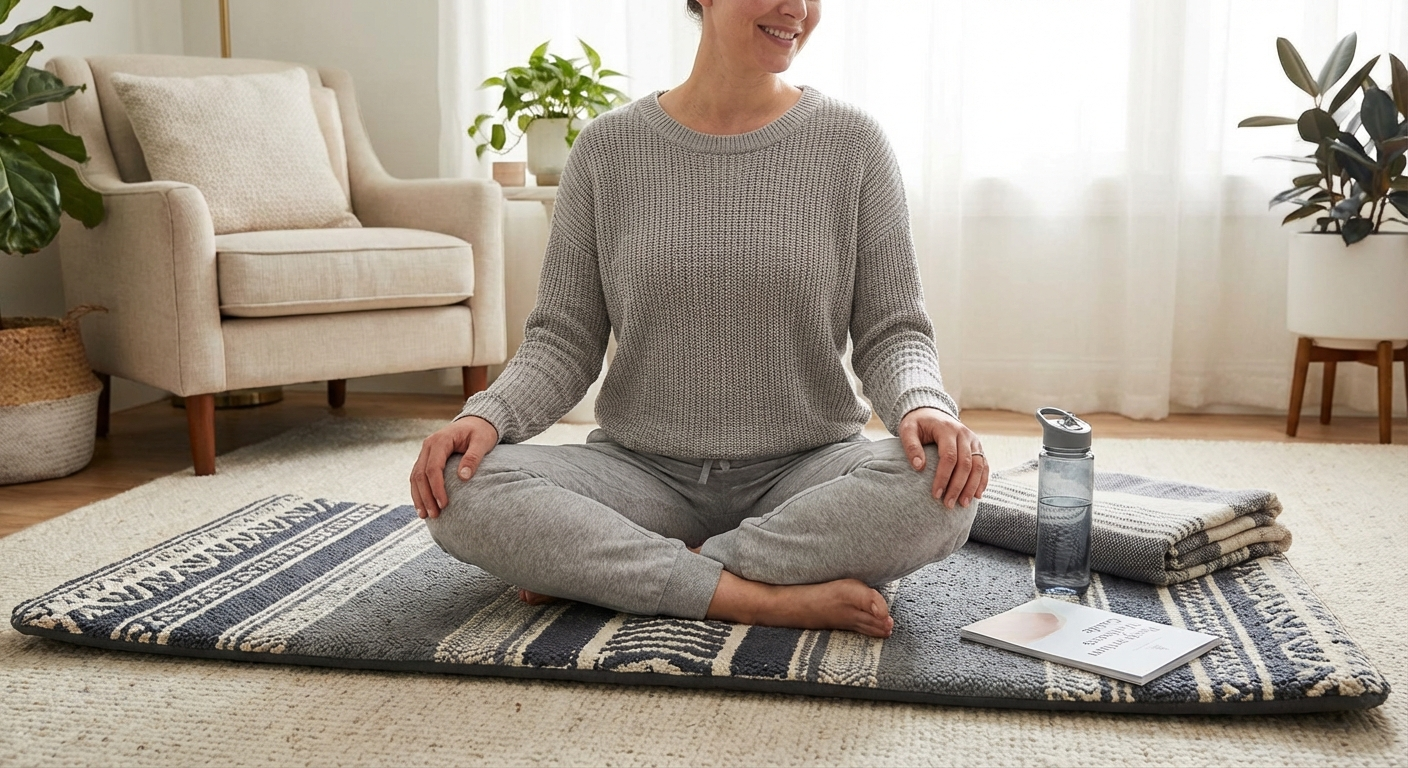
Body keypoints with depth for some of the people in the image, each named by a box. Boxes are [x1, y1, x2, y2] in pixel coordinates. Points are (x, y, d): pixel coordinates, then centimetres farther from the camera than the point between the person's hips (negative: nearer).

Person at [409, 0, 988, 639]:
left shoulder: (851, 143, 1)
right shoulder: (607, 149, 2)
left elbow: (890, 331, 1)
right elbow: (564, 339, 2)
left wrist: (923, 407, -22)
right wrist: (488, 414, -17)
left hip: (804, 470, 0)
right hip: (642, 470, 0)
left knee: (939, 489, -31)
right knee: (460, 491, -24)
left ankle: (614, 571, -20)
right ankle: (769, 597, -23)